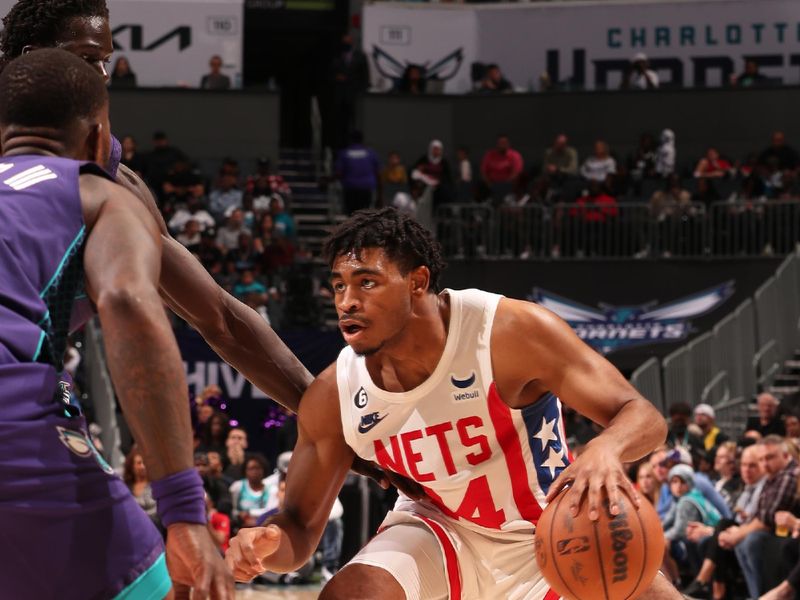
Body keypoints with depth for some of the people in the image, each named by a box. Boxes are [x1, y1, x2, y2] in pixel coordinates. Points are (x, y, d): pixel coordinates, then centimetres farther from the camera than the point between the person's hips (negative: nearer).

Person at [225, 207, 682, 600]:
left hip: (553, 536, -1)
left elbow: (644, 418, -26)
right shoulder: (333, 397, -18)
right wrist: (266, 545, -34)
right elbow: (301, 529, -8)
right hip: (440, 530, 1)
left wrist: (606, 449, -51)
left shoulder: (512, 333, -28)